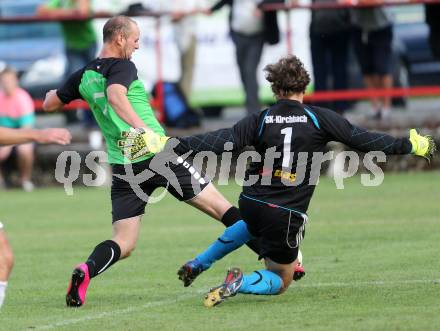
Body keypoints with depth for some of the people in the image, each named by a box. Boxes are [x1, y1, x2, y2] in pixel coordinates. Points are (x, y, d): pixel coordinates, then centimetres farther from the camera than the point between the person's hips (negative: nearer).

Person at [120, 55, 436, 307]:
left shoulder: (261, 120, -2)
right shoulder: (319, 119, -7)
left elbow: (220, 141, -9)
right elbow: (363, 140, -5)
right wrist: (411, 145, 7)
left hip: (251, 203, 4)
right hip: (287, 216, -4)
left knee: (252, 225, 43)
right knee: (280, 280, 14)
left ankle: (198, 264, 38)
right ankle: (239, 284, -18)